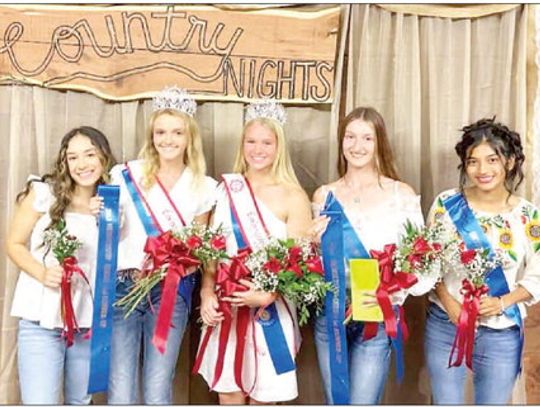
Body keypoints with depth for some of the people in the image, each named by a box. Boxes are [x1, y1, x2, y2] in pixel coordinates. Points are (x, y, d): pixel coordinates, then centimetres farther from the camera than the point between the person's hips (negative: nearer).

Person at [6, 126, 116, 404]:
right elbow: (14, 243, 1)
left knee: (80, 401, 16)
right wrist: (42, 273, -17)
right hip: (41, 321, -3)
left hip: (89, 322, 3)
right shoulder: (43, 192, -3)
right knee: (40, 402, -9)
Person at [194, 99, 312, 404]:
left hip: (271, 310, -2)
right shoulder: (227, 189, 5)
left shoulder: (293, 196, -5)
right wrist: (207, 293, -10)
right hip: (226, 306, 3)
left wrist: (266, 296, -23)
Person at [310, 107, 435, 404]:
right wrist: (314, 243, -9)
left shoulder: (401, 194, -4)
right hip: (329, 316, 3)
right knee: (335, 401, 14)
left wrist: (391, 291, -20)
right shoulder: (324, 195, 4)